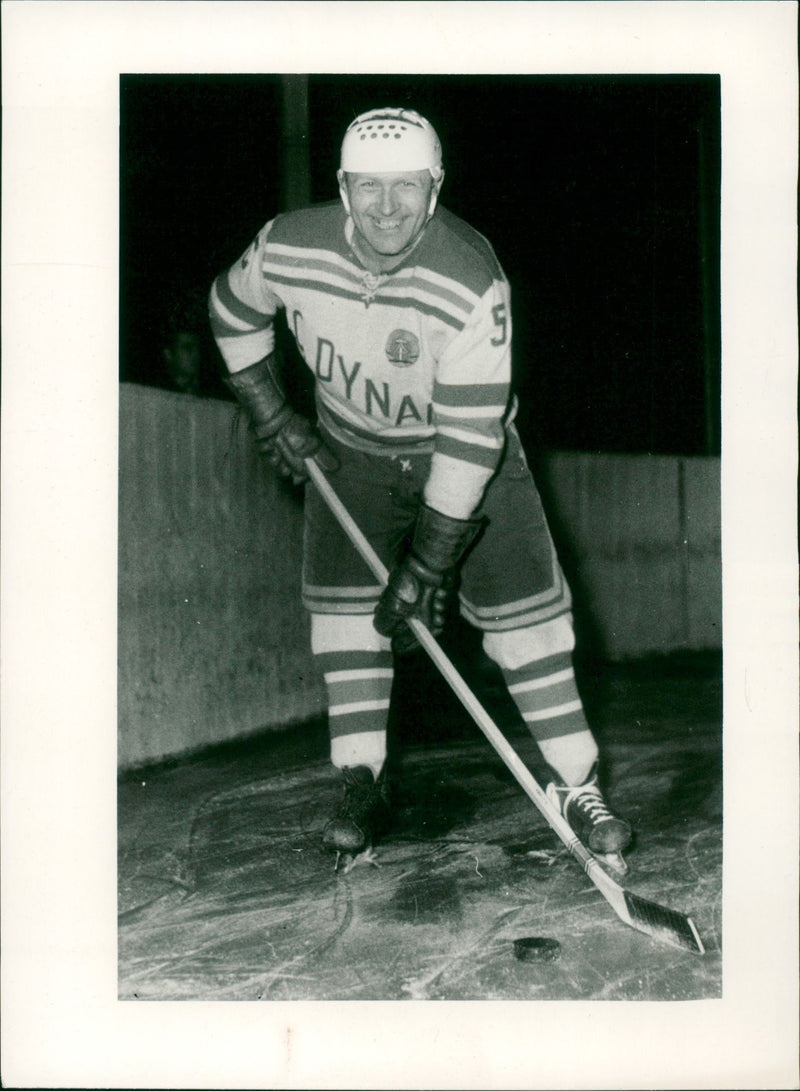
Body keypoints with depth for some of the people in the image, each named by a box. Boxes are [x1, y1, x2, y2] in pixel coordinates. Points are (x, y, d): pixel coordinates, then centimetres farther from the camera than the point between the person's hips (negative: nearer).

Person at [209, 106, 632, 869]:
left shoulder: (470, 283, -32)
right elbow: (232, 309, 3)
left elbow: (471, 435, -31)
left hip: (468, 450, -3)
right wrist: (271, 416, -1)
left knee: (522, 607, -9)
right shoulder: (288, 248, -21)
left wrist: (429, 563, -31)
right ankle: (362, 784, 6)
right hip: (350, 452, 3)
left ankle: (573, 783, 2)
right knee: (343, 603, -6)